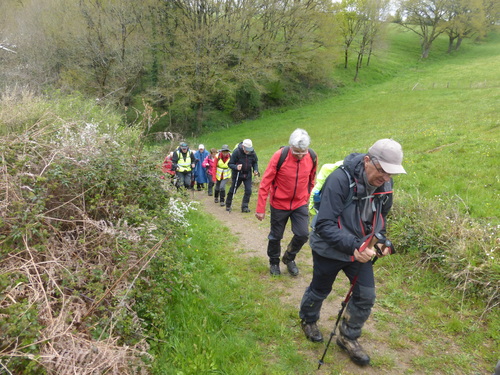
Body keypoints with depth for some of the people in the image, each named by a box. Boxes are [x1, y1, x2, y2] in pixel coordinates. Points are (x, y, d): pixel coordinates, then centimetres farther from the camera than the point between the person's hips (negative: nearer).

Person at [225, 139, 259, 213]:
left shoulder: (252, 152, -10)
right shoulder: (236, 152, -20)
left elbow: (255, 162, 5)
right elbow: (230, 164, -16)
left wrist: (255, 170, -13)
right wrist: (236, 167, -35)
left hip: (248, 175, 3)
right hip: (237, 174, -2)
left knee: (248, 190, -5)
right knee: (232, 190, 7)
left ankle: (245, 207, 7)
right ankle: (228, 205, 26)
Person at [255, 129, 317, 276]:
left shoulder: (312, 157, -10)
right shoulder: (280, 156, -21)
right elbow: (265, 183, -17)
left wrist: (307, 198, 15)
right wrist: (261, 208, -15)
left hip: (300, 204, 3)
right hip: (279, 204, -2)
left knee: (303, 234, -4)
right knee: (276, 236, 10)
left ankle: (289, 258, 24)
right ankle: (274, 262, 36)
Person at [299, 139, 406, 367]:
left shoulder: (385, 185, -9)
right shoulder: (340, 179, -31)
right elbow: (324, 225, -32)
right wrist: (353, 246, -40)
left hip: (361, 251, 5)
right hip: (329, 250, -5)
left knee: (366, 296, 5)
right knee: (320, 290, 17)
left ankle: (348, 337, 30)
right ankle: (308, 319, 49)